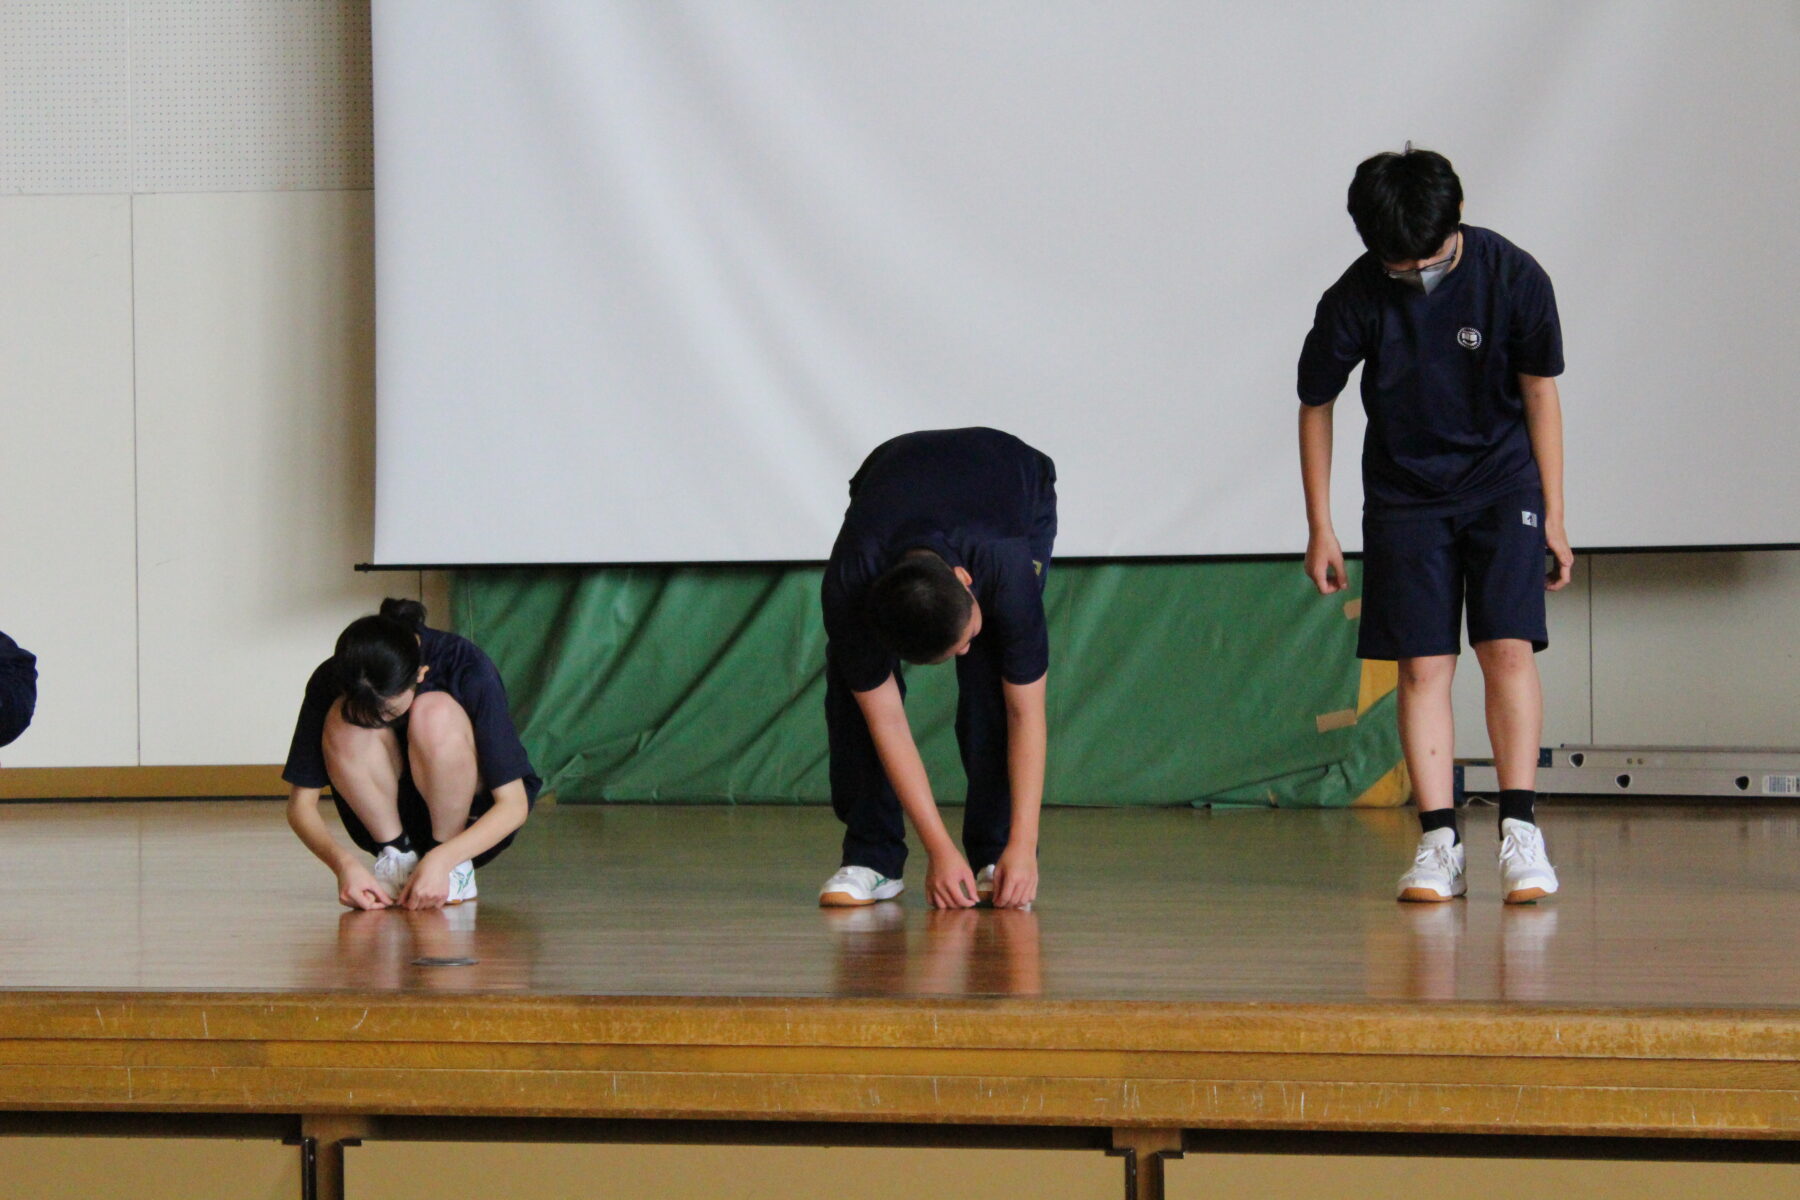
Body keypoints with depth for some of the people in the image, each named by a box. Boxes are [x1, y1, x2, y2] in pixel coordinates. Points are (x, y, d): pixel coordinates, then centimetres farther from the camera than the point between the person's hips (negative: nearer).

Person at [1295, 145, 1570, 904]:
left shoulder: (1512, 277, -15)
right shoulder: (1356, 299, -15)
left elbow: (1540, 393, -3)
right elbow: (1315, 405, 0)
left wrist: (1552, 514, -2)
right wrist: (1320, 529, 1)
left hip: (1501, 483, 0)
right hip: (1405, 494, 1)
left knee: (1508, 647, -13)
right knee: (1423, 665, -6)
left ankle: (1520, 830, -11)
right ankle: (1438, 841, -5)